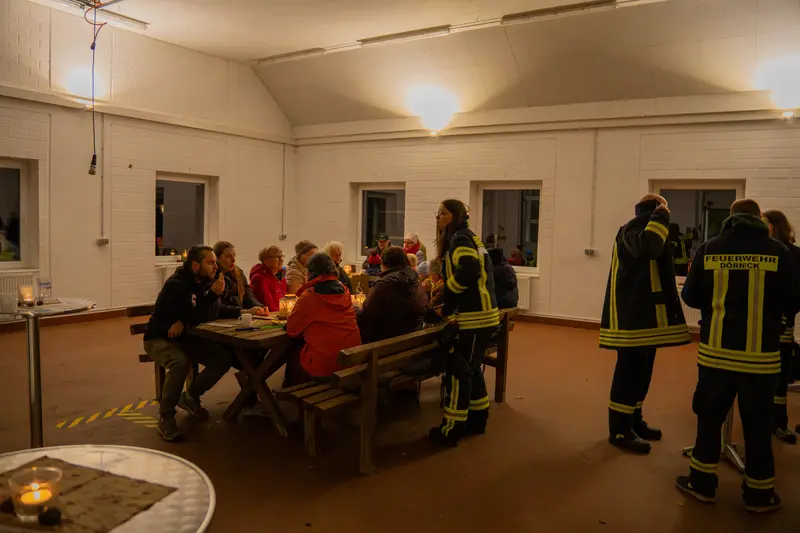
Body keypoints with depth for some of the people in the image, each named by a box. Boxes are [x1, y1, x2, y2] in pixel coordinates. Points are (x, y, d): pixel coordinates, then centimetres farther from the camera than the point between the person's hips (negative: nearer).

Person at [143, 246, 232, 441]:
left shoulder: (206, 282, -2)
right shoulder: (176, 285, -23)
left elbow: (212, 313, -11)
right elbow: (196, 317, -27)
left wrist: (184, 322, -24)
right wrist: (213, 294, -31)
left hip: (186, 337, 7)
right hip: (159, 338, -7)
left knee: (223, 359, -11)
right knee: (181, 362, -37)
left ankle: (190, 397, 13)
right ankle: (165, 416, -18)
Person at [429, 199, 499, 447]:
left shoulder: (460, 238, -11)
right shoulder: (466, 238, 19)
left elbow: (468, 272, -26)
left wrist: (446, 306, -15)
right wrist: (448, 306, 9)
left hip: (475, 317, -10)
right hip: (480, 314, 10)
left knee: (458, 371, -3)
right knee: (470, 369, 18)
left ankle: (451, 430, 4)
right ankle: (477, 419, 30)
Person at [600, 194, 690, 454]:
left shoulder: (644, 231, 21)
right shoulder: (631, 230, -11)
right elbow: (647, 248, -33)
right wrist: (661, 217, -23)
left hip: (646, 313, 10)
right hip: (632, 315, -10)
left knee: (641, 370, 15)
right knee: (630, 370, -8)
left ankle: (633, 420, 26)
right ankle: (619, 430, -2)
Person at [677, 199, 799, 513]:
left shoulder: (709, 249, -2)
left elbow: (690, 297, 2)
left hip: (715, 351, 1)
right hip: (760, 355, -1)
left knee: (709, 417, 13)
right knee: (757, 424, 11)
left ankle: (702, 482, 23)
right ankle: (759, 494, 23)